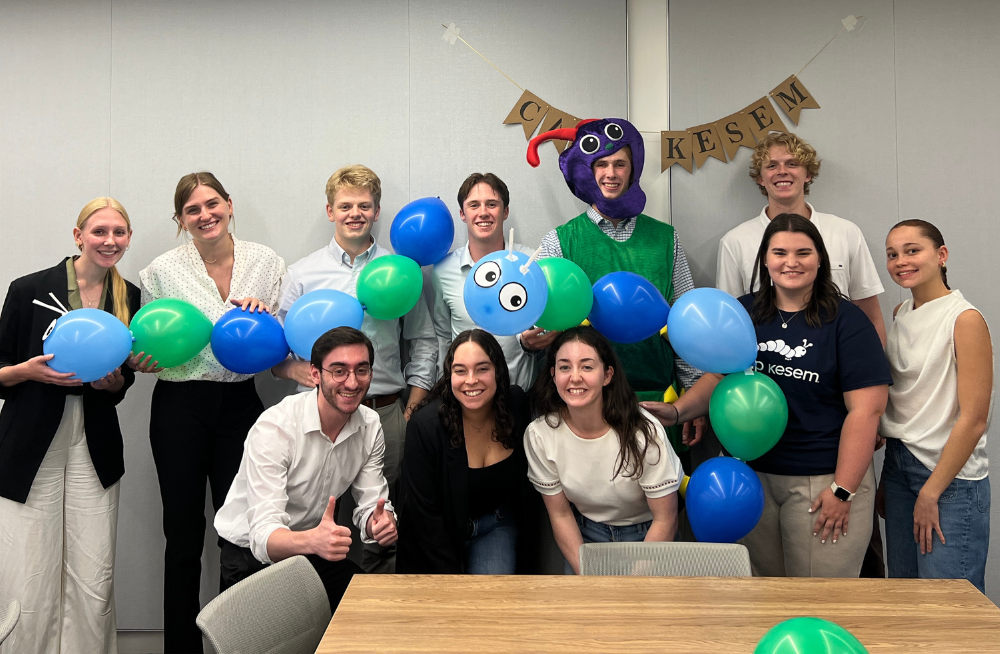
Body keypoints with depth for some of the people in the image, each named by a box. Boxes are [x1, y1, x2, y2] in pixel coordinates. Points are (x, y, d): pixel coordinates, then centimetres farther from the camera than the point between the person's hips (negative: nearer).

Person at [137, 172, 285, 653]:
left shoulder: (266, 262, 3)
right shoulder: (162, 271, 0)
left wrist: (263, 315, -11)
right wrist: (142, 360, -13)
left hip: (240, 403, 1)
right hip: (180, 404, -1)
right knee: (184, 532, 7)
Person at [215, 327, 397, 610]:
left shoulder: (370, 426, -5)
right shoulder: (273, 427, -25)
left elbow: (371, 503, -3)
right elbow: (264, 535, -32)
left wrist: (382, 522, -29)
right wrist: (312, 541, -55)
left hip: (317, 552, 6)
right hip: (252, 555, -5)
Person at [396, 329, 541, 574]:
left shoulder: (516, 405, -11)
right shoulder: (425, 426, -23)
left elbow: (527, 486, 4)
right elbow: (423, 513, -15)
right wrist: (454, 574, -17)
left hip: (497, 524, 2)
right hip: (442, 532, -2)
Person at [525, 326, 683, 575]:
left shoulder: (645, 433, -24)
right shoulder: (539, 435, -16)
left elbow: (665, 519, -14)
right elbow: (560, 514, -4)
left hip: (646, 534, -2)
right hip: (585, 534, 2)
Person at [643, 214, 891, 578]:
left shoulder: (846, 321, -7)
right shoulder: (743, 313, 7)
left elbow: (866, 409, -10)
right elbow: (721, 376, 13)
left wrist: (842, 491, -14)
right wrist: (677, 411, -6)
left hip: (821, 479, -4)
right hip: (751, 473, 4)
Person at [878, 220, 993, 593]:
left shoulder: (965, 320, -12)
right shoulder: (901, 314, 10)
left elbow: (974, 419, -14)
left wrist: (931, 492, -13)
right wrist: (887, 479, 13)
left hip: (950, 477, -7)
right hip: (899, 464, 7)